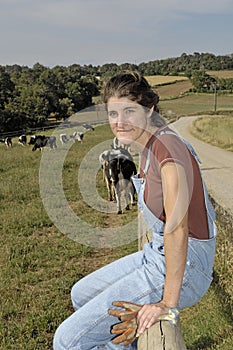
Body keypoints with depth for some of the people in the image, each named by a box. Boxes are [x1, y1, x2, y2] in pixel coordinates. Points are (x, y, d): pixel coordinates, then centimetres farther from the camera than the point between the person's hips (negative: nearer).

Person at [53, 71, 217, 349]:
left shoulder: (167, 146, -22)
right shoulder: (149, 145, 6)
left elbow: (177, 228, -25)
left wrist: (168, 303, -22)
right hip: (157, 253, 10)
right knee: (81, 295, 25)